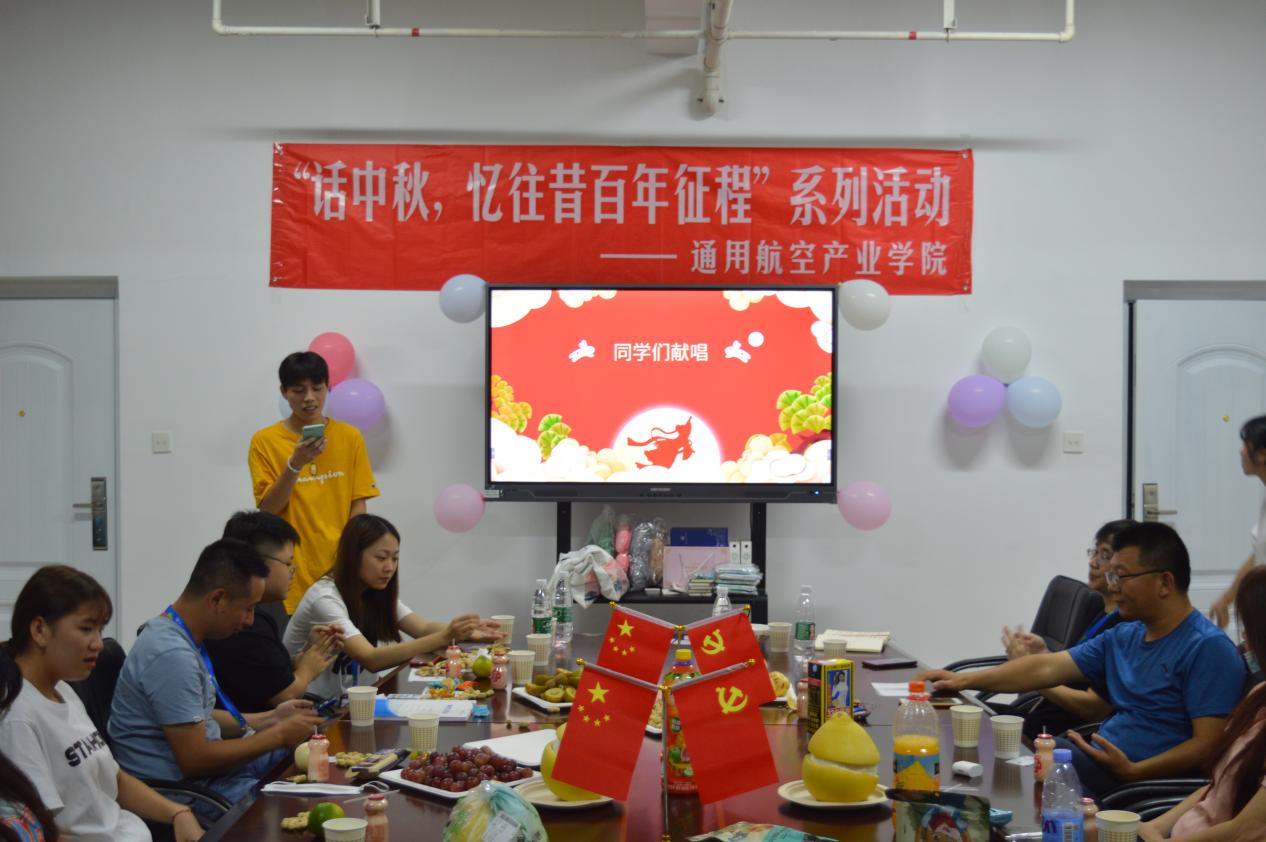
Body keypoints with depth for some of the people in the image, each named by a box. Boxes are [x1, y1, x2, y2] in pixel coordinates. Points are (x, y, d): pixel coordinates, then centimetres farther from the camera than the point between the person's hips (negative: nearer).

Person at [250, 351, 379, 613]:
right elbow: (267, 510, -4)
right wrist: (295, 464, -18)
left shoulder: (349, 437, 4)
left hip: (340, 569, 1)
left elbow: (357, 505, 4)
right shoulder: (264, 441, 0)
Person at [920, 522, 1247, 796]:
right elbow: (1048, 668, 13)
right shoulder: (1124, 637, 15)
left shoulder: (1208, 648, -12)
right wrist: (966, 680, 6)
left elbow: (1207, 744, -18)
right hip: (1098, 757, 8)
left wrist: (1132, 771, -29)